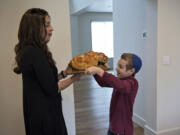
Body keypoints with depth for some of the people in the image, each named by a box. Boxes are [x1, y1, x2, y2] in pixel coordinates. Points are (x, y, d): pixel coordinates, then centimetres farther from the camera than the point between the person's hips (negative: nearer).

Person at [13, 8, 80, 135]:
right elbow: (52, 89, -22)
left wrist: (64, 73, 4)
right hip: (45, 115, -9)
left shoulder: (29, 50, 5)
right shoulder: (35, 53, -24)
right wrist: (74, 78, -10)